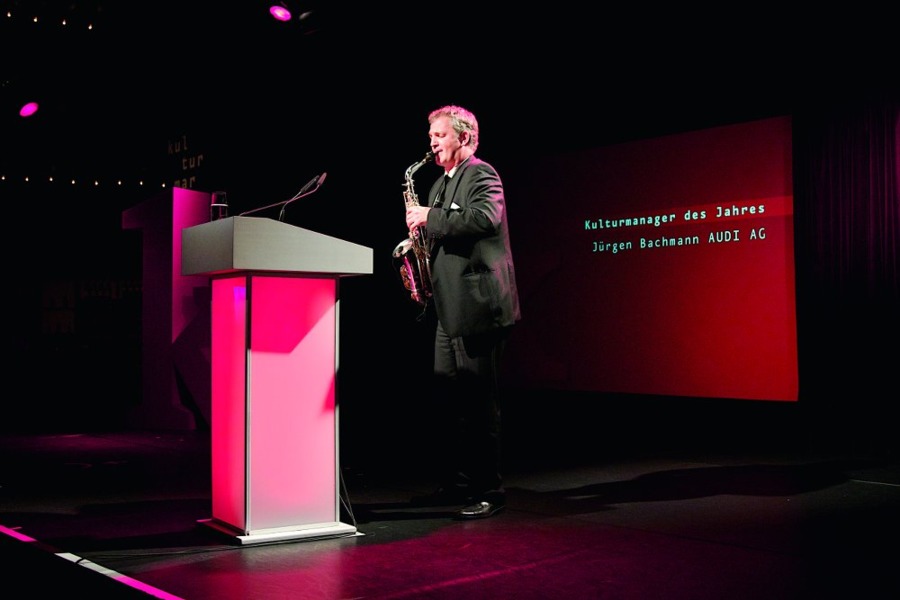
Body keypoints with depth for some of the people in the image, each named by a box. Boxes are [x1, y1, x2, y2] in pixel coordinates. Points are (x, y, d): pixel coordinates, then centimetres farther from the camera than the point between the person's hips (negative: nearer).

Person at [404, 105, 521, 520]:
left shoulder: (482, 174, -5)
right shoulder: (440, 184, 21)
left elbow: (484, 218, -24)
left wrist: (430, 217, -17)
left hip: (478, 304, -9)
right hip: (448, 307, 9)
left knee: (480, 400, -7)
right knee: (448, 398, 11)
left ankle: (489, 490, 0)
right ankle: (455, 484, 20)